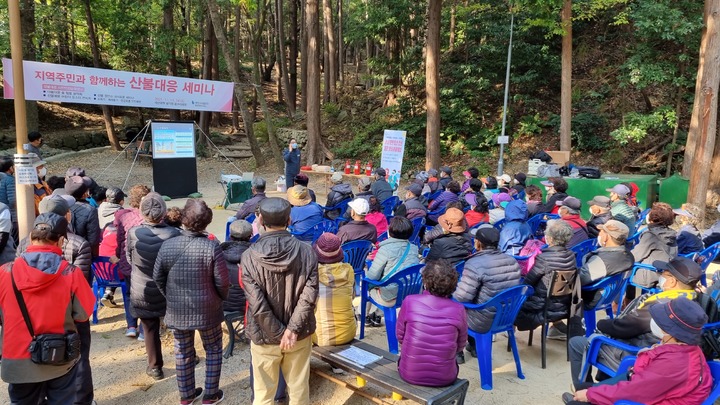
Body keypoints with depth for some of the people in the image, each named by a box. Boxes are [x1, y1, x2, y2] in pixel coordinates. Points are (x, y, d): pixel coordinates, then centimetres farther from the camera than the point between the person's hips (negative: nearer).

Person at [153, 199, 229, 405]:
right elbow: (222, 281, -15)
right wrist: (221, 298, 6)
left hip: (177, 311, 3)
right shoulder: (211, 246, -20)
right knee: (213, 350, 17)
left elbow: (157, 278, 1)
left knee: (183, 352, 19)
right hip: (207, 310, -3)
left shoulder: (167, 245, -10)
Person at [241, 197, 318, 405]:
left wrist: (278, 334, -11)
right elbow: (309, 296, -17)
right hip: (299, 335, 2)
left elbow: (257, 305, -18)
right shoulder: (307, 251, -10)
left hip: (264, 337, -1)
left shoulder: (250, 257, -14)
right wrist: (292, 329, -15)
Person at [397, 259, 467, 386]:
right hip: (444, 378, 1)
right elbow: (460, 346, 2)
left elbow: (400, 336, 0)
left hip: (409, 374, 0)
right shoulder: (458, 309, -12)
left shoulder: (410, 301, -13)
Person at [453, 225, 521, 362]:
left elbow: (462, 297, -24)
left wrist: (452, 294, -1)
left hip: (483, 323, -7)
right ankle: (473, 346, 39)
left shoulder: (475, 264, -25)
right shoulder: (512, 261, -3)